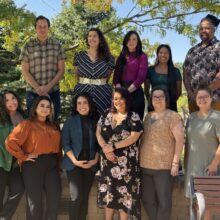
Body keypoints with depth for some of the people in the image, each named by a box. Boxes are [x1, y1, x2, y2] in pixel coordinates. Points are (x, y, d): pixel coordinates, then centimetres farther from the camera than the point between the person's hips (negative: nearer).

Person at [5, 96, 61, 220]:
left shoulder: (54, 126, 14)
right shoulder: (27, 124, -4)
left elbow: (57, 145, 21)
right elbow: (10, 142, -13)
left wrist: (58, 160, 9)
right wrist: (23, 156, -11)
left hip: (52, 164, 5)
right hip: (34, 164, -5)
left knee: (55, 198, 7)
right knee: (35, 200, 5)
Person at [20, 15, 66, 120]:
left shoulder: (57, 45, 5)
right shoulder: (28, 46, 3)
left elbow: (61, 70, 3)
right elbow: (25, 71, 0)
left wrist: (48, 86, -9)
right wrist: (37, 88, -11)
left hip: (53, 92, 1)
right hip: (33, 92, 0)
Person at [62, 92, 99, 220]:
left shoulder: (95, 122, 6)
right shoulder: (70, 122, 1)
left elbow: (99, 144, 6)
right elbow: (65, 144, -4)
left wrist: (95, 160, -7)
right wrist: (75, 161, -13)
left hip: (90, 164, 2)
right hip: (74, 164, -2)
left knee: (85, 196, 7)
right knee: (76, 197, -9)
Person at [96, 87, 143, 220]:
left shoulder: (133, 117, -6)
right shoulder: (106, 115, 7)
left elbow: (133, 137, -15)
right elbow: (98, 133, 3)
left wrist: (112, 146, -18)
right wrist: (105, 148, -14)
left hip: (126, 161, -4)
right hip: (107, 160, 5)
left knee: (124, 193, 2)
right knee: (108, 193, 12)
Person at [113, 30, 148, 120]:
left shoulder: (142, 56, 3)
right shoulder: (121, 57, 15)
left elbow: (141, 77, -8)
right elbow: (116, 76, 7)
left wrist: (127, 91, -15)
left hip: (135, 92, -3)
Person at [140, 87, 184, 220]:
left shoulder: (173, 116, -5)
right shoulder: (148, 116, 14)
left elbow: (180, 139, -10)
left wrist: (175, 163, -15)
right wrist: (140, 159, 12)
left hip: (164, 165, -6)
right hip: (145, 165, 6)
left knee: (164, 200, 1)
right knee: (147, 199, 12)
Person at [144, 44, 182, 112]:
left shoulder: (175, 71, 7)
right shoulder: (150, 70, 6)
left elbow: (179, 91, 11)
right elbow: (146, 90, 12)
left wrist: (172, 101, 3)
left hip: (170, 106, 0)